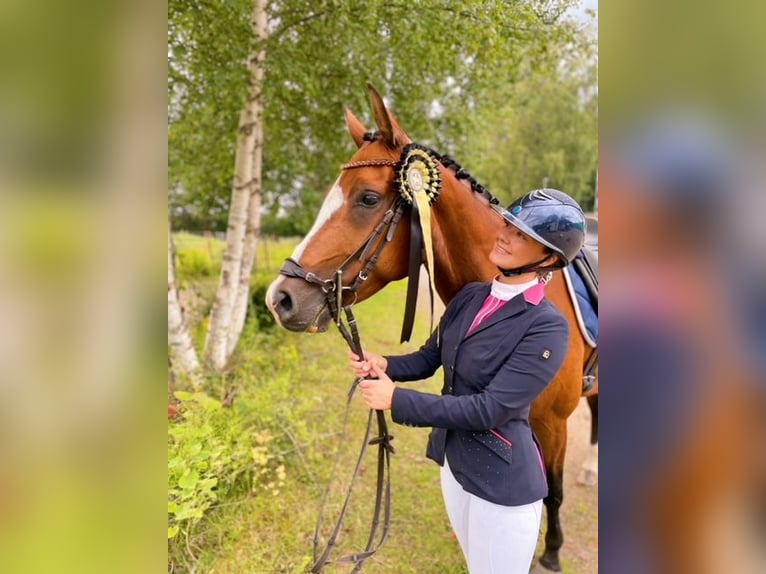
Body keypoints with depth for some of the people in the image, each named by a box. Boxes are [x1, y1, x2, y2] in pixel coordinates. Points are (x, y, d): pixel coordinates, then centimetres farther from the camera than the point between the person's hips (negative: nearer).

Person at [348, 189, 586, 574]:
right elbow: (429, 358, 6)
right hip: (452, 460, 7)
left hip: (501, 479, -7)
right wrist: (384, 365, -15)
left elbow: (489, 409, -28)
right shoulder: (470, 296, -2)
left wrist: (396, 399, -25)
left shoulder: (547, 327, -24)